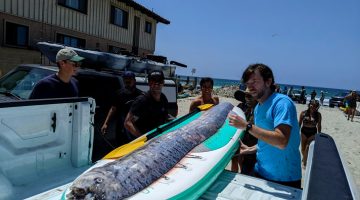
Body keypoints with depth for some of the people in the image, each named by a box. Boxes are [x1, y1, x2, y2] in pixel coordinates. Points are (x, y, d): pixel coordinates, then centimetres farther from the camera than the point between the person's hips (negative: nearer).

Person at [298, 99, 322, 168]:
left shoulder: (318, 115, -5)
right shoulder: (304, 113, -7)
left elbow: (319, 126, 3)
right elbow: (299, 124, 0)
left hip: (313, 133, -1)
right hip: (304, 132, 1)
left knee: (307, 148, -6)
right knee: (303, 149, 8)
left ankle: (304, 162, 15)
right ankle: (304, 157, 42)